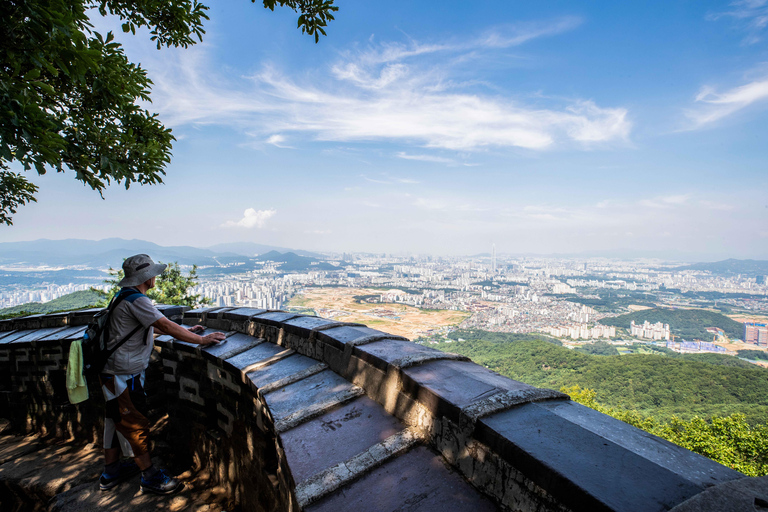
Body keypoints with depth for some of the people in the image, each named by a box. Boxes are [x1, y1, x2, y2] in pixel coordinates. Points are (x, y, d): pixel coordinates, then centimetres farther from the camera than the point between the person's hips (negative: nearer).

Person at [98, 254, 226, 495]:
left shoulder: (126, 297, 11)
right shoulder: (136, 300, -22)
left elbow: (155, 326, 18)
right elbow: (165, 326, -25)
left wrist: (186, 330, 14)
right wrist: (201, 339, -19)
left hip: (114, 372, 10)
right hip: (123, 375, -10)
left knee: (116, 421, 20)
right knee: (135, 423, 1)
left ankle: (110, 473, 36)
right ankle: (149, 476, 14)